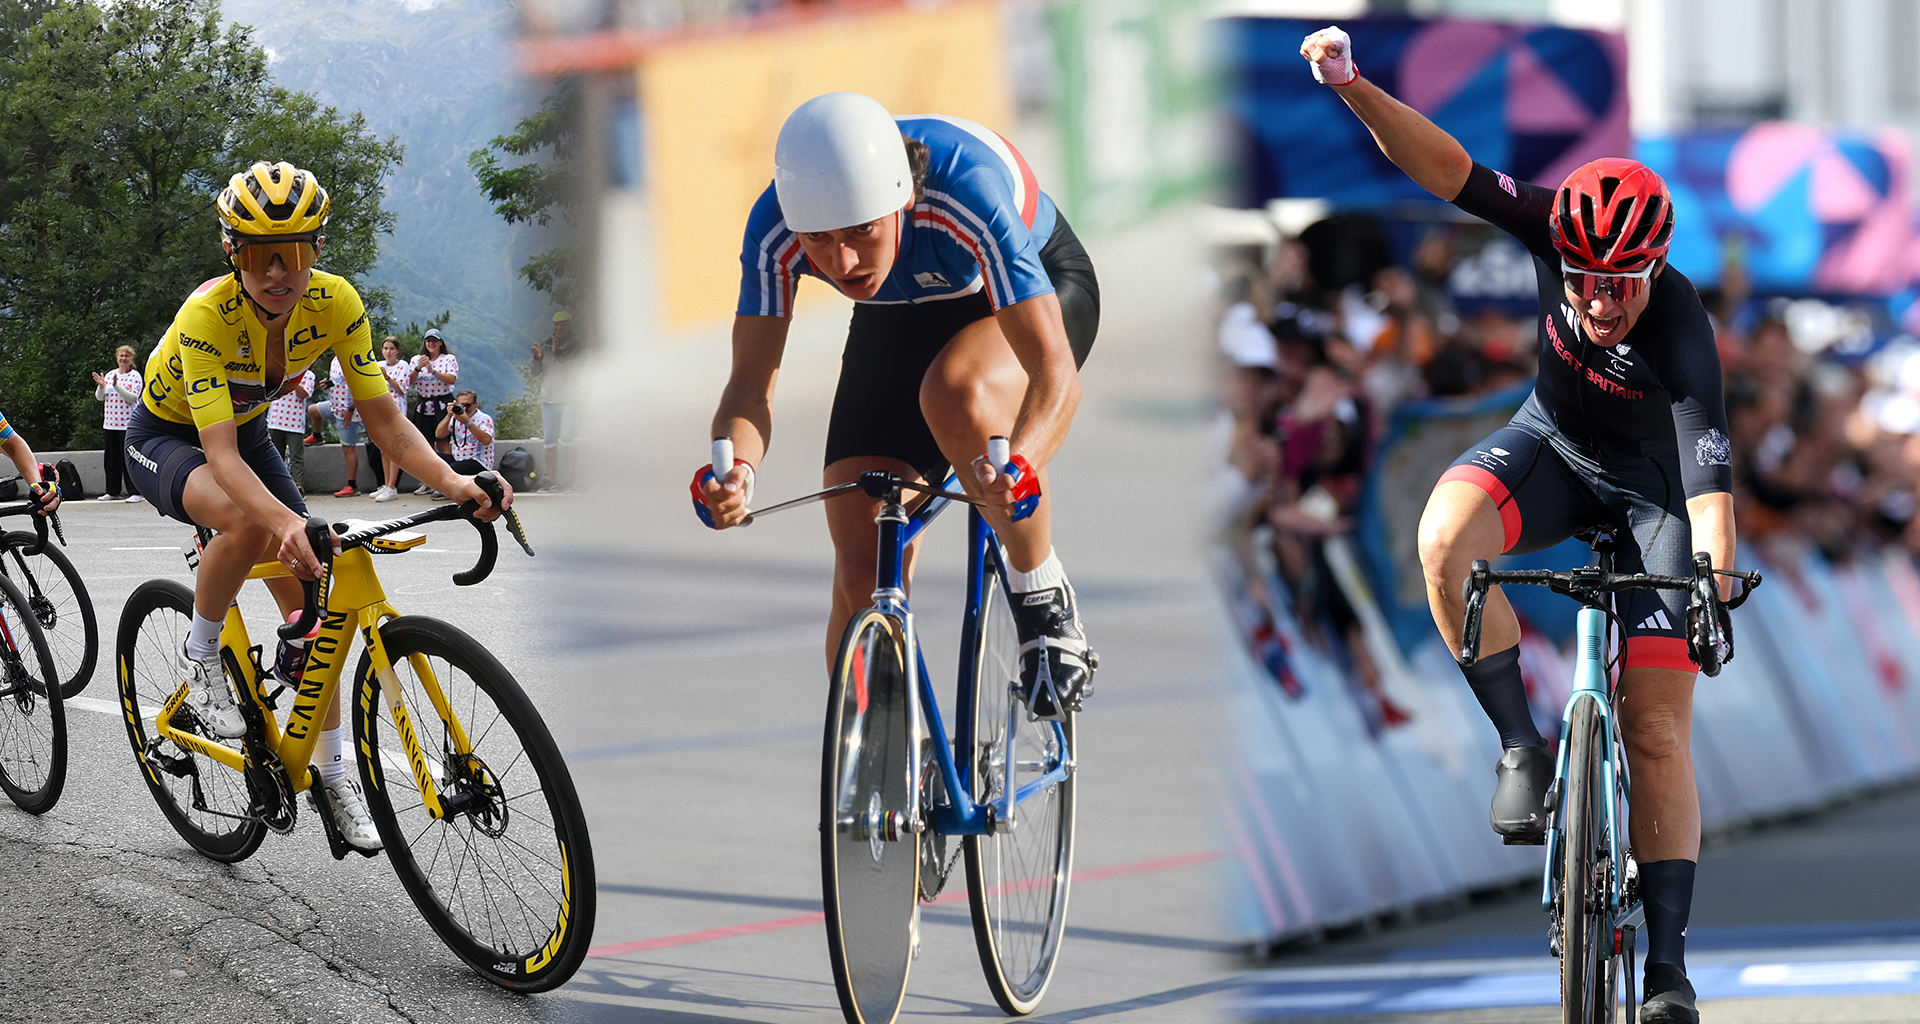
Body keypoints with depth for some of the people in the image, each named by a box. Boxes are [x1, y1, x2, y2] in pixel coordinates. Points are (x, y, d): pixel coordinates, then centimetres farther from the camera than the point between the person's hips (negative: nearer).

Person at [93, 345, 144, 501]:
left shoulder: (135, 376, -3)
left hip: (128, 423, -6)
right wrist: (101, 386, -9)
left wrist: (117, 386, -23)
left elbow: (132, 397, -14)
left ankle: (135, 492, -2)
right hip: (110, 422, 6)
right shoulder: (110, 375, 12)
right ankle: (112, 491, 17)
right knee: (111, 457, 9)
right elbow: (100, 397, 11)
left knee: (128, 458, -6)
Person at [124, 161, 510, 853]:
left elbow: (384, 419, -21)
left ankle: (332, 773, 9)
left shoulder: (334, 303, -23)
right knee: (250, 525, -36)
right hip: (167, 439, -5)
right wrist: (289, 523, -61)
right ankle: (199, 658, -11)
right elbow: (219, 454, -43)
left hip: (246, 433, 5)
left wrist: (451, 481, -40)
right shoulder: (207, 315, -37)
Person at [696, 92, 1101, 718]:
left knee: (953, 394, -39)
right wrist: (737, 467, -51)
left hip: (1040, 286, -4)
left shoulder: (967, 195, -41)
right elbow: (752, 381, -29)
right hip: (901, 320, 4)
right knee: (862, 570, -10)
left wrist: (1018, 469, -64)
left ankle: (1045, 605, -17)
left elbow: (1054, 370, -44)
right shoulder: (776, 231, -31)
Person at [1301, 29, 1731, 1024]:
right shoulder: (1560, 233, -26)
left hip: (1650, 489, -3)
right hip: (1553, 447, 3)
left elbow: (1709, 471, -44)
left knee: (1655, 731, -9)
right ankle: (1522, 747, -18)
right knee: (1444, 538, -32)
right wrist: (1356, 90, -45)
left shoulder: (1682, 333, -35)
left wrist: (1716, 576, -61)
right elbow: (1448, 168, -31)